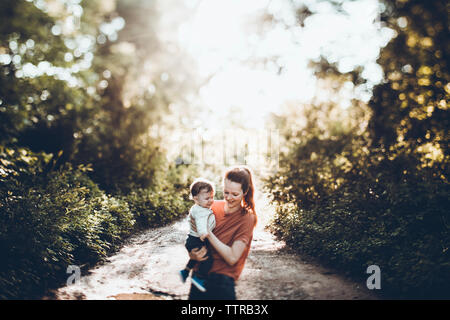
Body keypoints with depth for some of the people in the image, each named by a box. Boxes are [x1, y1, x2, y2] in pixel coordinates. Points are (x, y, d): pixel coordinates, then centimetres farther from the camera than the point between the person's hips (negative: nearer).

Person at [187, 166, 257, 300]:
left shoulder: (247, 218, -11)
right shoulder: (214, 206, 1)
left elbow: (232, 257, -17)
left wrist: (208, 232, -19)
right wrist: (192, 254, -11)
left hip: (221, 281, -4)